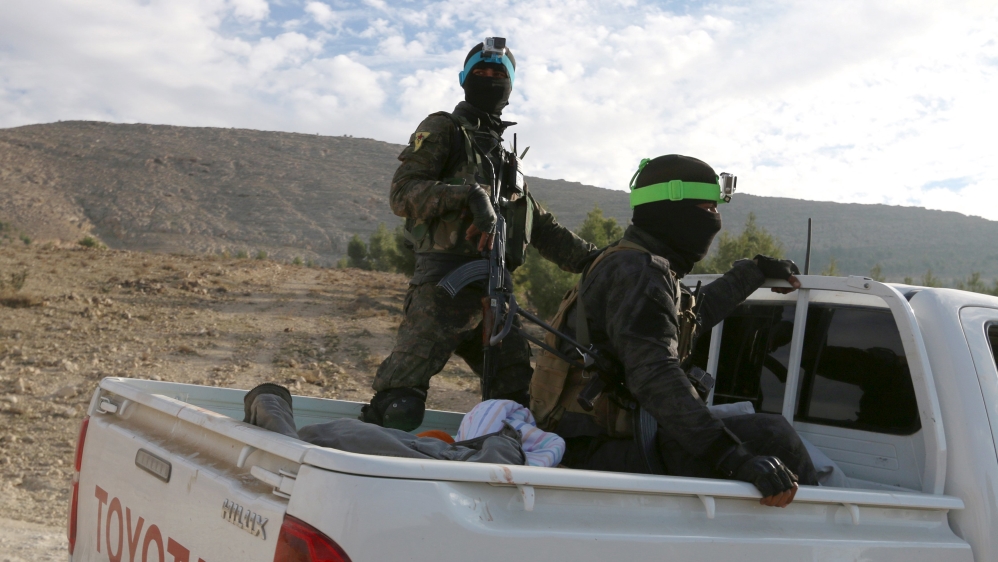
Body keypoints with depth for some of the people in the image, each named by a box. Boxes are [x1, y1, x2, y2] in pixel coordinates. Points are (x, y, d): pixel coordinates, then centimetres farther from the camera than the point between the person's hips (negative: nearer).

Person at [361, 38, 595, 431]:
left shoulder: (504, 156, 29)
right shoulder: (442, 130, 7)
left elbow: (541, 226, 27)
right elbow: (402, 193, -8)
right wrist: (468, 194, -22)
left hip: (490, 292, 7)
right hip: (443, 284, -7)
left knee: (517, 391, 6)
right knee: (400, 407, -14)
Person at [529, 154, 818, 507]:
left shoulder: (639, 265, 18)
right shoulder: (638, 270, -15)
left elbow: (694, 312, 40)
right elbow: (656, 377, -30)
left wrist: (755, 272, 49)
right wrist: (735, 458, -36)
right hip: (600, 455, -11)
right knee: (771, 436, -15)